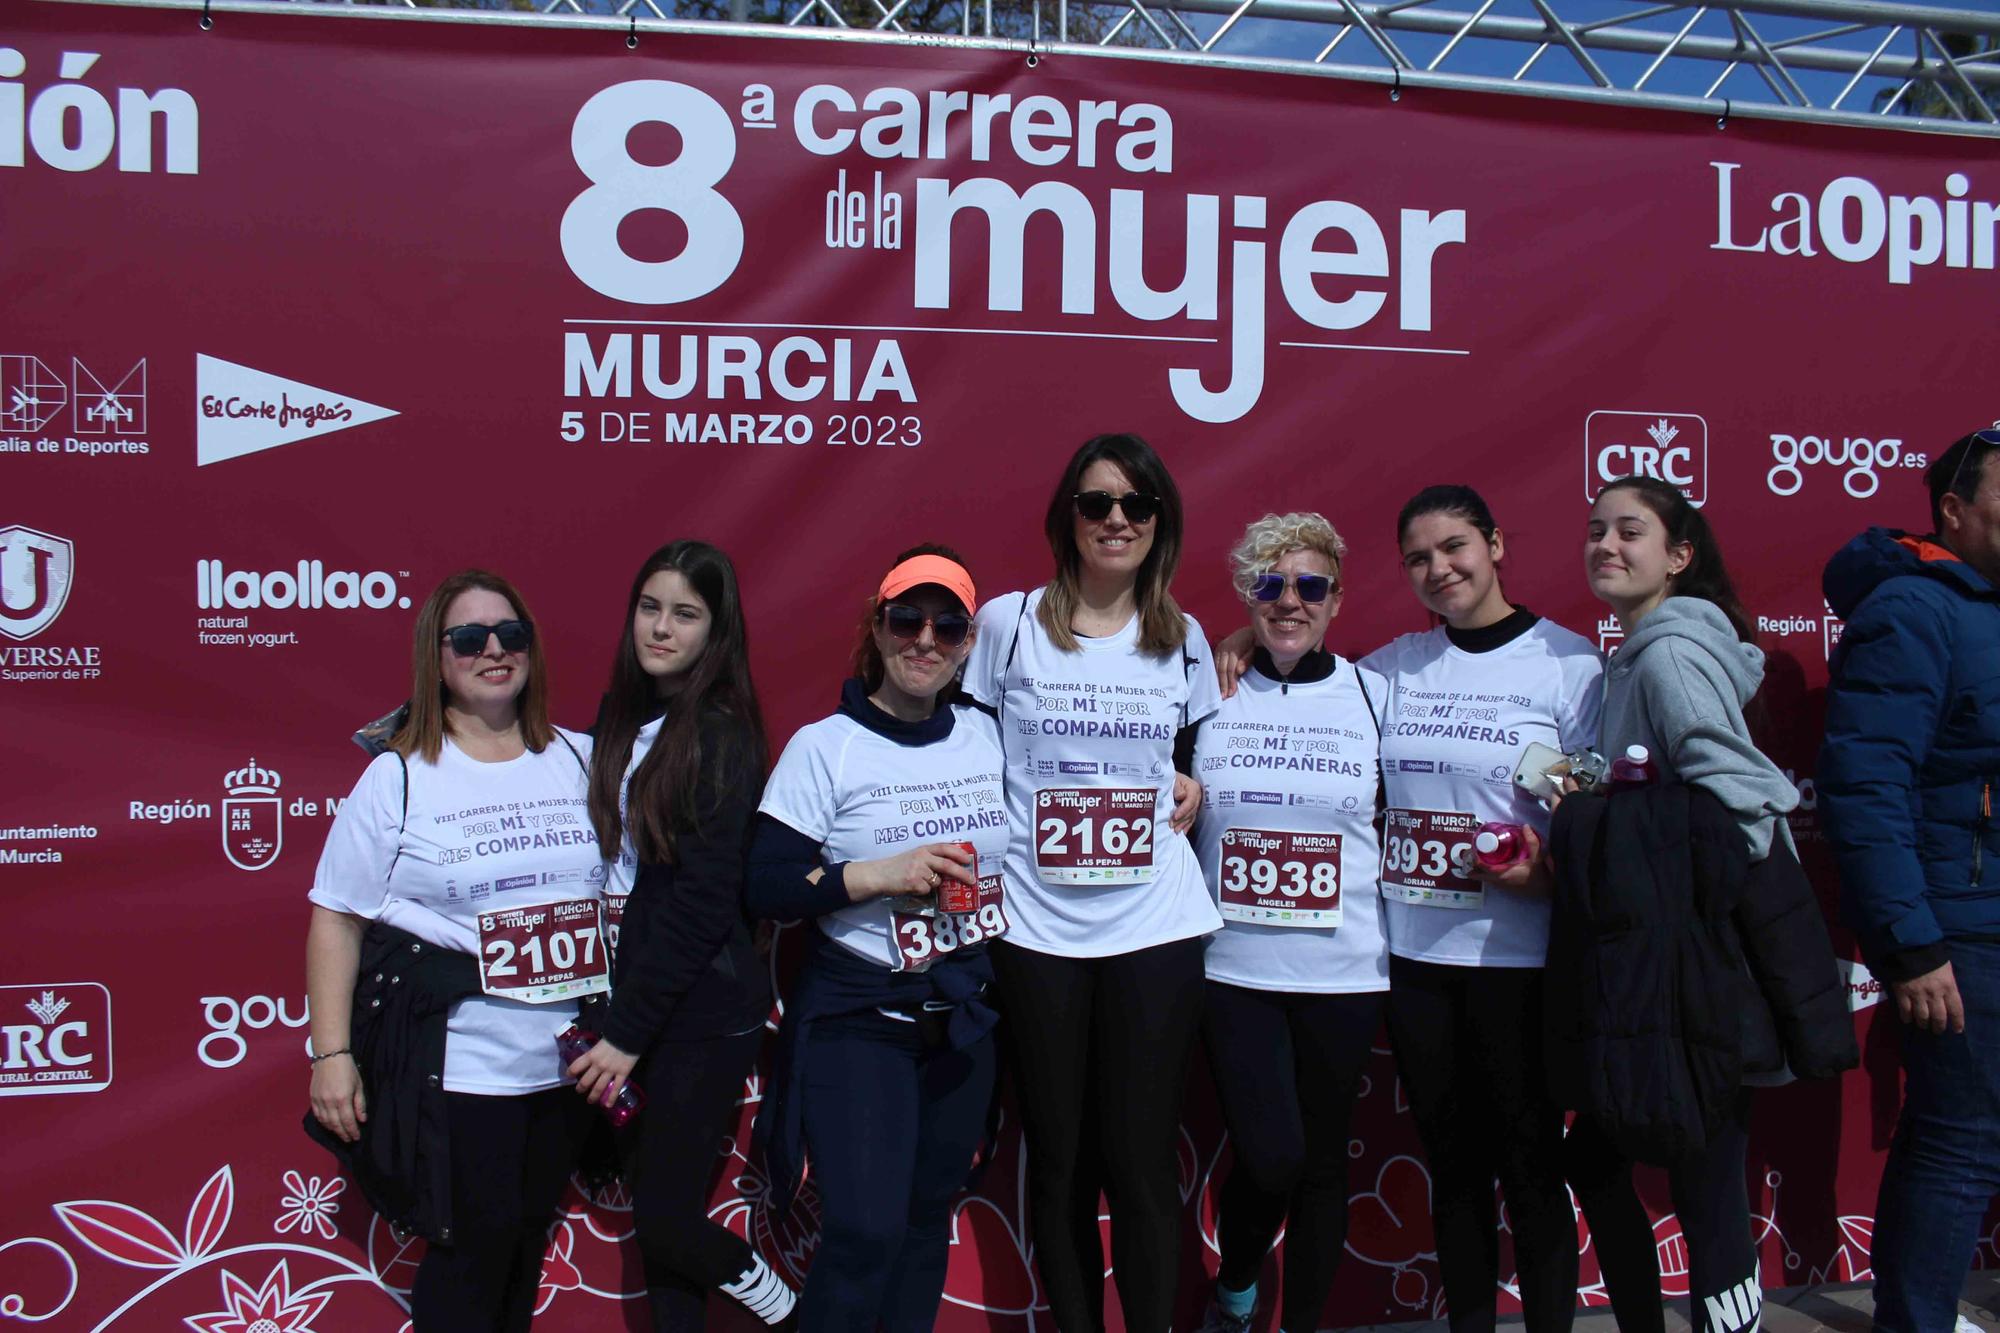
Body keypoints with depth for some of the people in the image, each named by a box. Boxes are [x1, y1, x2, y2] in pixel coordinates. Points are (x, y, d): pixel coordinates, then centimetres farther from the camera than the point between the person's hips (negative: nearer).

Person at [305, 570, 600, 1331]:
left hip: (566, 1061, 4)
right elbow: (336, 920, -4)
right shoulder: (398, 777, -5)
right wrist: (332, 1055, -9)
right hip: (454, 1063, -4)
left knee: (529, 1239, 15)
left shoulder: (582, 760, 4)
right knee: (473, 1247, 2)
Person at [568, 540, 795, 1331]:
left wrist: (627, 1031, -15)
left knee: (662, 1213, -1)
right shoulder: (619, 716, 7)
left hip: (702, 1007, -6)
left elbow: (703, 899, -16)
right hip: (638, 992, 6)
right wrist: (617, 1017, 2)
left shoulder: (721, 735, -13)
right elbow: (609, 860, 10)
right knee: (659, 1204, 13)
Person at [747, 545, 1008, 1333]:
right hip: (857, 1021, -4)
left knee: (928, 1215, 14)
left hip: (963, 1020, 5)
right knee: (865, 1233, -10)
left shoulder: (987, 736, 3)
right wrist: (878, 874, -22)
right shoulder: (824, 748, -10)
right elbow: (765, 888, -12)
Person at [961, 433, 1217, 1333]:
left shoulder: (1183, 638, 8)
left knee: (1142, 1160, 3)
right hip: (1036, 928, -1)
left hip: (1154, 926, 1)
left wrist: (1196, 790, 1)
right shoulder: (1007, 623, 0)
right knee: (1058, 1161, 9)